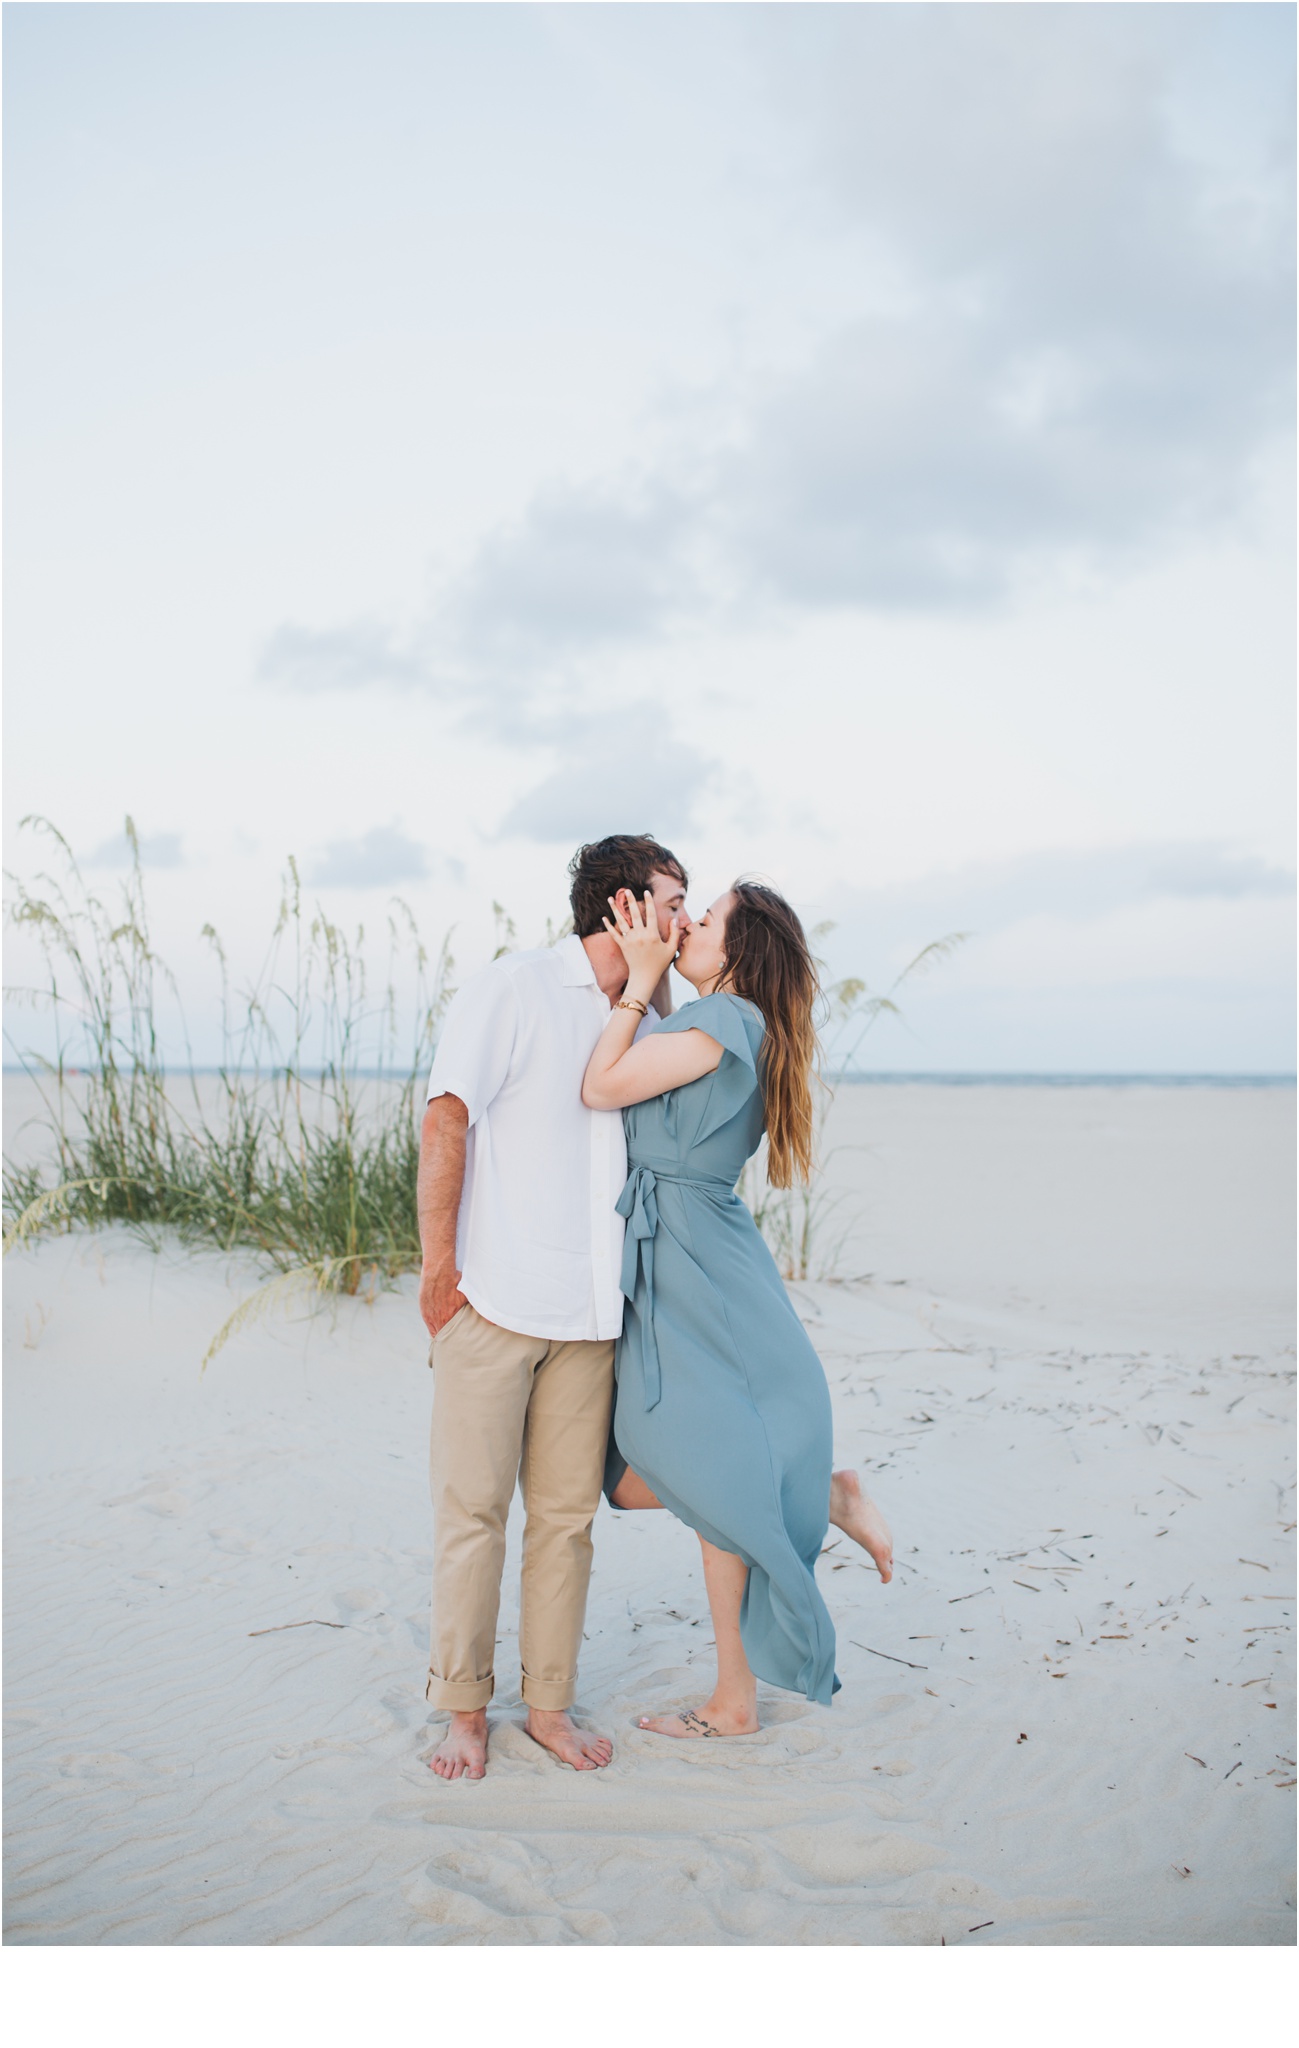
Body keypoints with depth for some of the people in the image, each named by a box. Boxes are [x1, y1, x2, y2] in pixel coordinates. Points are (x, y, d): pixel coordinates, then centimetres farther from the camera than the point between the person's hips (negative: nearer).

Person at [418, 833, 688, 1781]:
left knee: (567, 1514, 8)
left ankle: (550, 1704, 20)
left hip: (590, 1312, 6)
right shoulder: (515, 988, -3)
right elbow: (447, 1121, -7)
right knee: (473, 1509, 2)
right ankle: (465, 1710, 14)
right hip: (495, 1304, -6)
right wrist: (438, 1267, -11)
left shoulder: (642, 1019, 16)